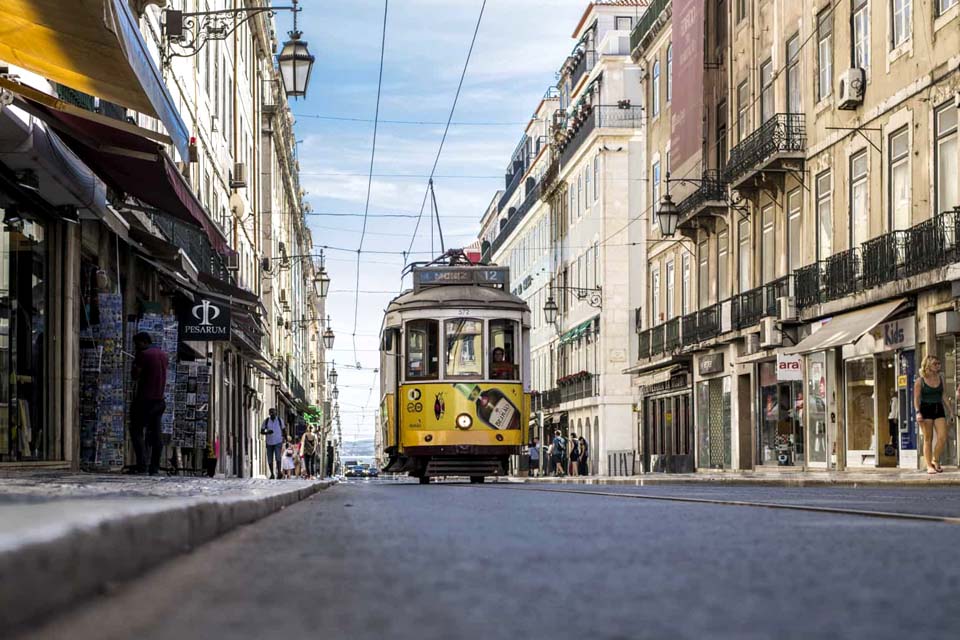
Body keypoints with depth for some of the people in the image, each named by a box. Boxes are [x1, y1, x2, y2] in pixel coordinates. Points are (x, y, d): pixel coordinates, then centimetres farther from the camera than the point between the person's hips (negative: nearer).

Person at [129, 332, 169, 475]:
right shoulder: (164, 355, 13)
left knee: (136, 431, -1)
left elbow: (135, 376, -11)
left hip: (144, 399, -7)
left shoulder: (144, 354, -10)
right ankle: (155, 467, 3)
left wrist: (135, 362, 5)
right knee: (155, 434, 7)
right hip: (159, 400, 7)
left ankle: (141, 465, -11)